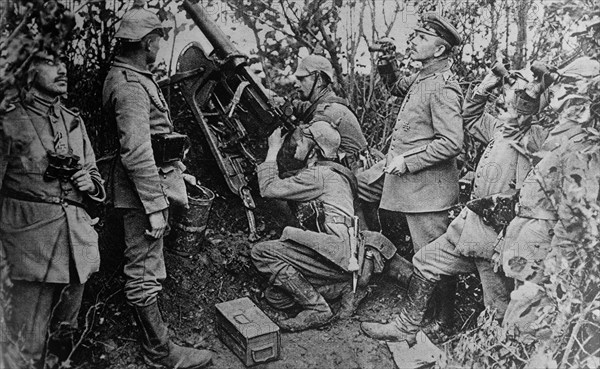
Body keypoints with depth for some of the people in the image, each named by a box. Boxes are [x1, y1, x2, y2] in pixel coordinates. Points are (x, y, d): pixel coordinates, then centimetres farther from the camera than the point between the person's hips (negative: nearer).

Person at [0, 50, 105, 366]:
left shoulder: (74, 122, 17)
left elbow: (93, 171, 26)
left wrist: (90, 183, 0)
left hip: (77, 239, 6)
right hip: (30, 242, -5)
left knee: (66, 331, 18)